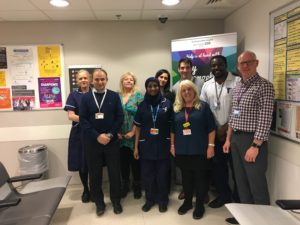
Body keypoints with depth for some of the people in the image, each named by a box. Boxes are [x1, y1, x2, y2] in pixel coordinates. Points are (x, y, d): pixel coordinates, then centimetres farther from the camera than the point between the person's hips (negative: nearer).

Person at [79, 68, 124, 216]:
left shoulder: (114, 96, 2)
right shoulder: (86, 98, 3)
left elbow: (120, 117, -1)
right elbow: (83, 120, -3)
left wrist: (110, 135, -12)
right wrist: (97, 136, -13)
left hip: (112, 141, 0)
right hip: (93, 142, 1)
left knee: (114, 173, 8)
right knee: (95, 174, 9)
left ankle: (116, 201, 26)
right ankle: (99, 202, 26)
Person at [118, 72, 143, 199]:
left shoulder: (138, 95, -2)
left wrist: (133, 132, -12)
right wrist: (116, 132, -4)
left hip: (134, 134, -2)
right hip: (120, 135, 2)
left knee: (135, 160, 6)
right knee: (123, 161, 11)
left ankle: (137, 186, 22)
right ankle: (124, 185, 27)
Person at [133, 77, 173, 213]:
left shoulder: (167, 104, 0)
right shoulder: (142, 105, 3)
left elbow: (171, 125, 1)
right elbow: (138, 127, 4)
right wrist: (136, 147, 1)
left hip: (163, 145, -1)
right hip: (146, 145, 1)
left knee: (162, 174, 8)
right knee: (147, 174, 8)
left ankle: (162, 200, 27)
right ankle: (150, 199, 28)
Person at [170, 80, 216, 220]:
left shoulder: (203, 106, -2)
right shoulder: (176, 109, 8)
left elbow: (211, 128, -5)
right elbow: (173, 129, 12)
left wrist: (211, 145, -10)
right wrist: (172, 145, 8)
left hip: (200, 150, -3)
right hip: (182, 150, 3)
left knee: (200, 177, 6)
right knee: (186, 176, 14)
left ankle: (199, 204, 21)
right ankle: (187, 201, 31)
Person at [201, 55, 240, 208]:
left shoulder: (237, 82, -7)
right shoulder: (207, 85, 8)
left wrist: (226, 126, -13)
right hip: (214, 133, 5)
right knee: (218, 165, 13)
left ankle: (239, 198, 23)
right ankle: (223, 195, 30)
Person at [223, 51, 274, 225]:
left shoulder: (264, 86, -11)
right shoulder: (237, 88, 12)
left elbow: (265, 119, -17)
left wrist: (255, 146, -20)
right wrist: (228, 139, 13)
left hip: (252, 140, -7)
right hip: (236, 139, 8)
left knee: (257, 183, 2)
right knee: (241, 181, 16)